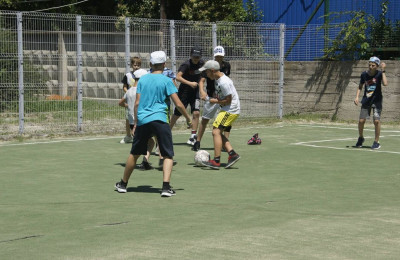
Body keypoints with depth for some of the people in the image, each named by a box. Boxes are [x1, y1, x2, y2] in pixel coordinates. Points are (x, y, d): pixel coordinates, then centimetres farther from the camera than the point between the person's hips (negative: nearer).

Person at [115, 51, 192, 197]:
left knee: (134, 154, 18)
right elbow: (178, 104, -5)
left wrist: (136, 122, 15)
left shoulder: (143, 79, 11)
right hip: (160, 119, -4)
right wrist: (188, 118, 9)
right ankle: (166, 187, -16)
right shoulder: (166, 81, 0)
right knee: (168, 155, 0)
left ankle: (123, 184, 29)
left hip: (142, 120, 4)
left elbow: (137, 103, 8)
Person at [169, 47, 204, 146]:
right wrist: (190, 83, -40)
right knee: (177, 114, 5)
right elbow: (178, 77, -33)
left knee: (196, 113, -11)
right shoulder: (186, 65, -20)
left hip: (195, 92, 4)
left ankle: (193, 136, -4)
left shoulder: (201, 63, -2)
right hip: (184, 92, -4)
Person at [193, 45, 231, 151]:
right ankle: (197, 142, 15)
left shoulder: (227, 65, 0)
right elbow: (202, 80, -20)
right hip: (211, 97, -3)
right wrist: (202, 91, -39)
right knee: (205, 120, 4)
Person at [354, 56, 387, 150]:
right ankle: (361, 138, 26)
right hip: (366, 100, 3)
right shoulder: (364, 74, -2)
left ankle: (376, 142, 6)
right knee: (361, 121, 0)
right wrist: (357, 97, 1)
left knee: (376, 121, -9)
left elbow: (385, 83, -28)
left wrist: (383, 70, -25)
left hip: (376, 101, -3)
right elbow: (360, 86, 13)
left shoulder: (379, 74, -10)